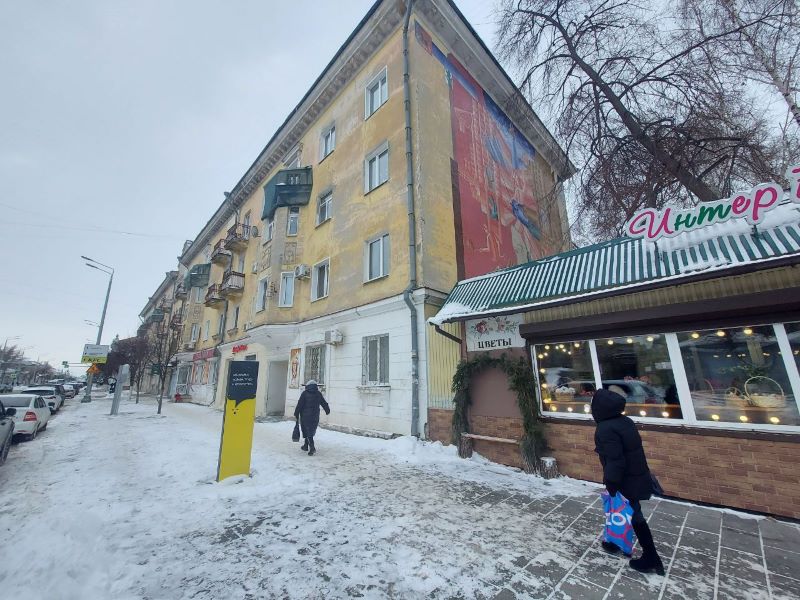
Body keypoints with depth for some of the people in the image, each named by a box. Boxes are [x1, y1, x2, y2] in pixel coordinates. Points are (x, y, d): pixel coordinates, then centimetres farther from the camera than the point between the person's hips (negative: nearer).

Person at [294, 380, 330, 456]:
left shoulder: (304, 393, -5)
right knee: (311, 431, 17)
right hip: (315, 417, 3)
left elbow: (299, 404, -8)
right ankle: (306, 445, 27)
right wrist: (327, 410, 27)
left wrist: (296, 414, 0)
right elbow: (324, 403, 12)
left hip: (305, 416, -3)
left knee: (307, 431, 1)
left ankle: (312, 448, -8)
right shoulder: (318, 393, 4)